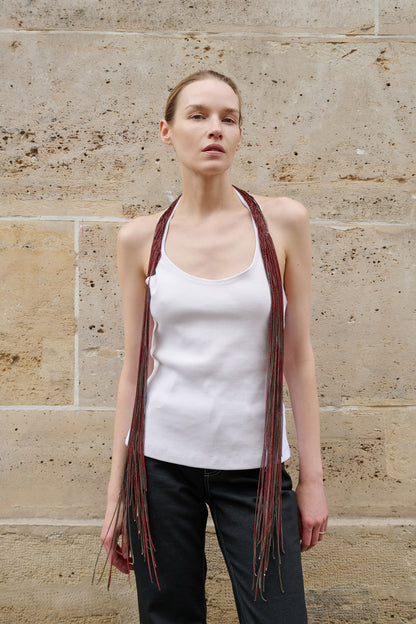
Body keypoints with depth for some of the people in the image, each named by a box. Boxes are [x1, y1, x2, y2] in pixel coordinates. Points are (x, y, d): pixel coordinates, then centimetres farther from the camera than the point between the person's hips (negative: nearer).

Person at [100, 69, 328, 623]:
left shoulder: (282, 222, -2)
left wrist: (313, 477, 0)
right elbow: (135, 367, 3)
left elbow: (297, 356, 0)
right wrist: (116, 493, 4)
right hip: (161, 459, 1)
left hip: (254, 464, 0)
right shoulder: (141, 238, 0)